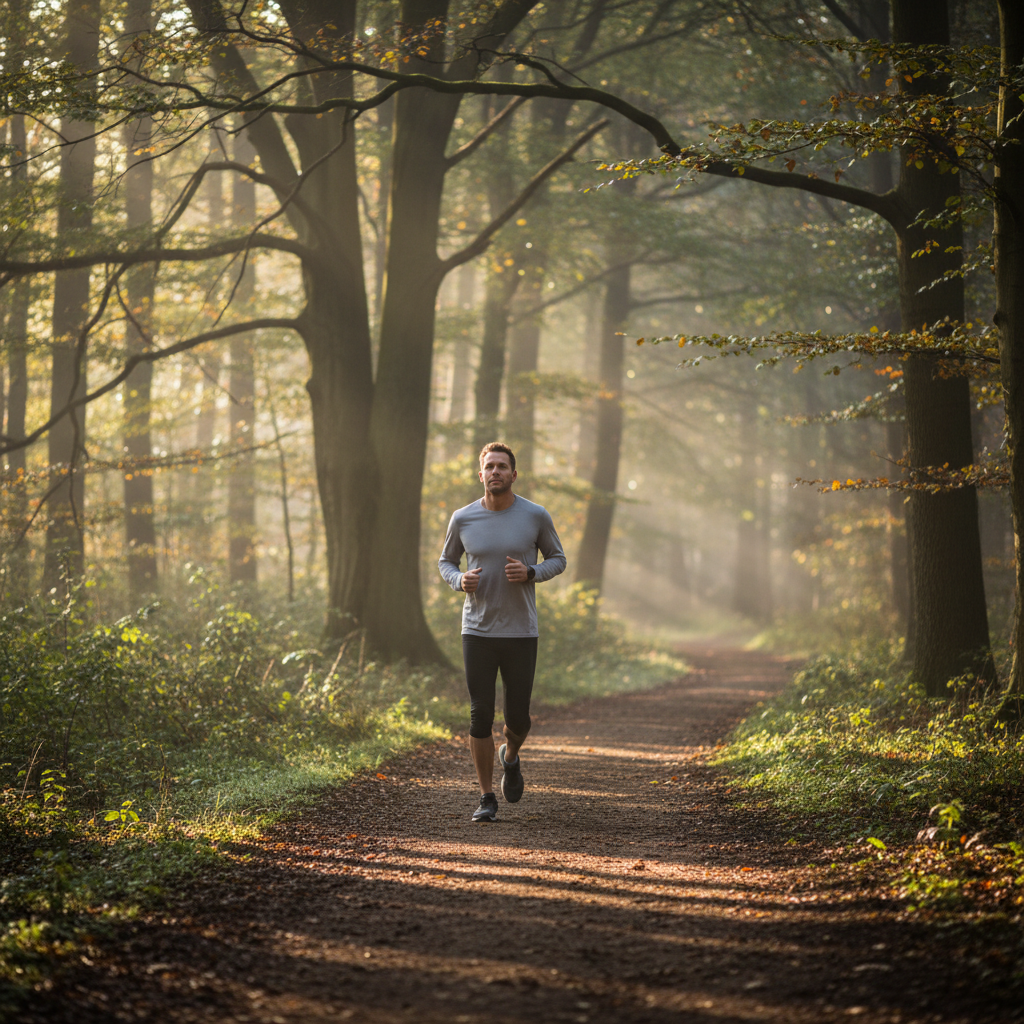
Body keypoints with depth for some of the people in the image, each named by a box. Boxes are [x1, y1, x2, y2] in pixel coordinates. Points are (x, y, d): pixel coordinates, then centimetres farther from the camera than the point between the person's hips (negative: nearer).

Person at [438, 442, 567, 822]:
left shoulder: (536, 516, -5)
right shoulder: (463, 519, -2)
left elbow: (557, 559, 6)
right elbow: (446, 561, 12)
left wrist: (530, 573, -15)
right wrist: (460, 581, -11)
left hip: (521, 633, 0)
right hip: (478, 633, 0)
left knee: (517, 717, 2)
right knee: (480, 716, -3)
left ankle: (510, 756, 38)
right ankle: (487, 799, 8)